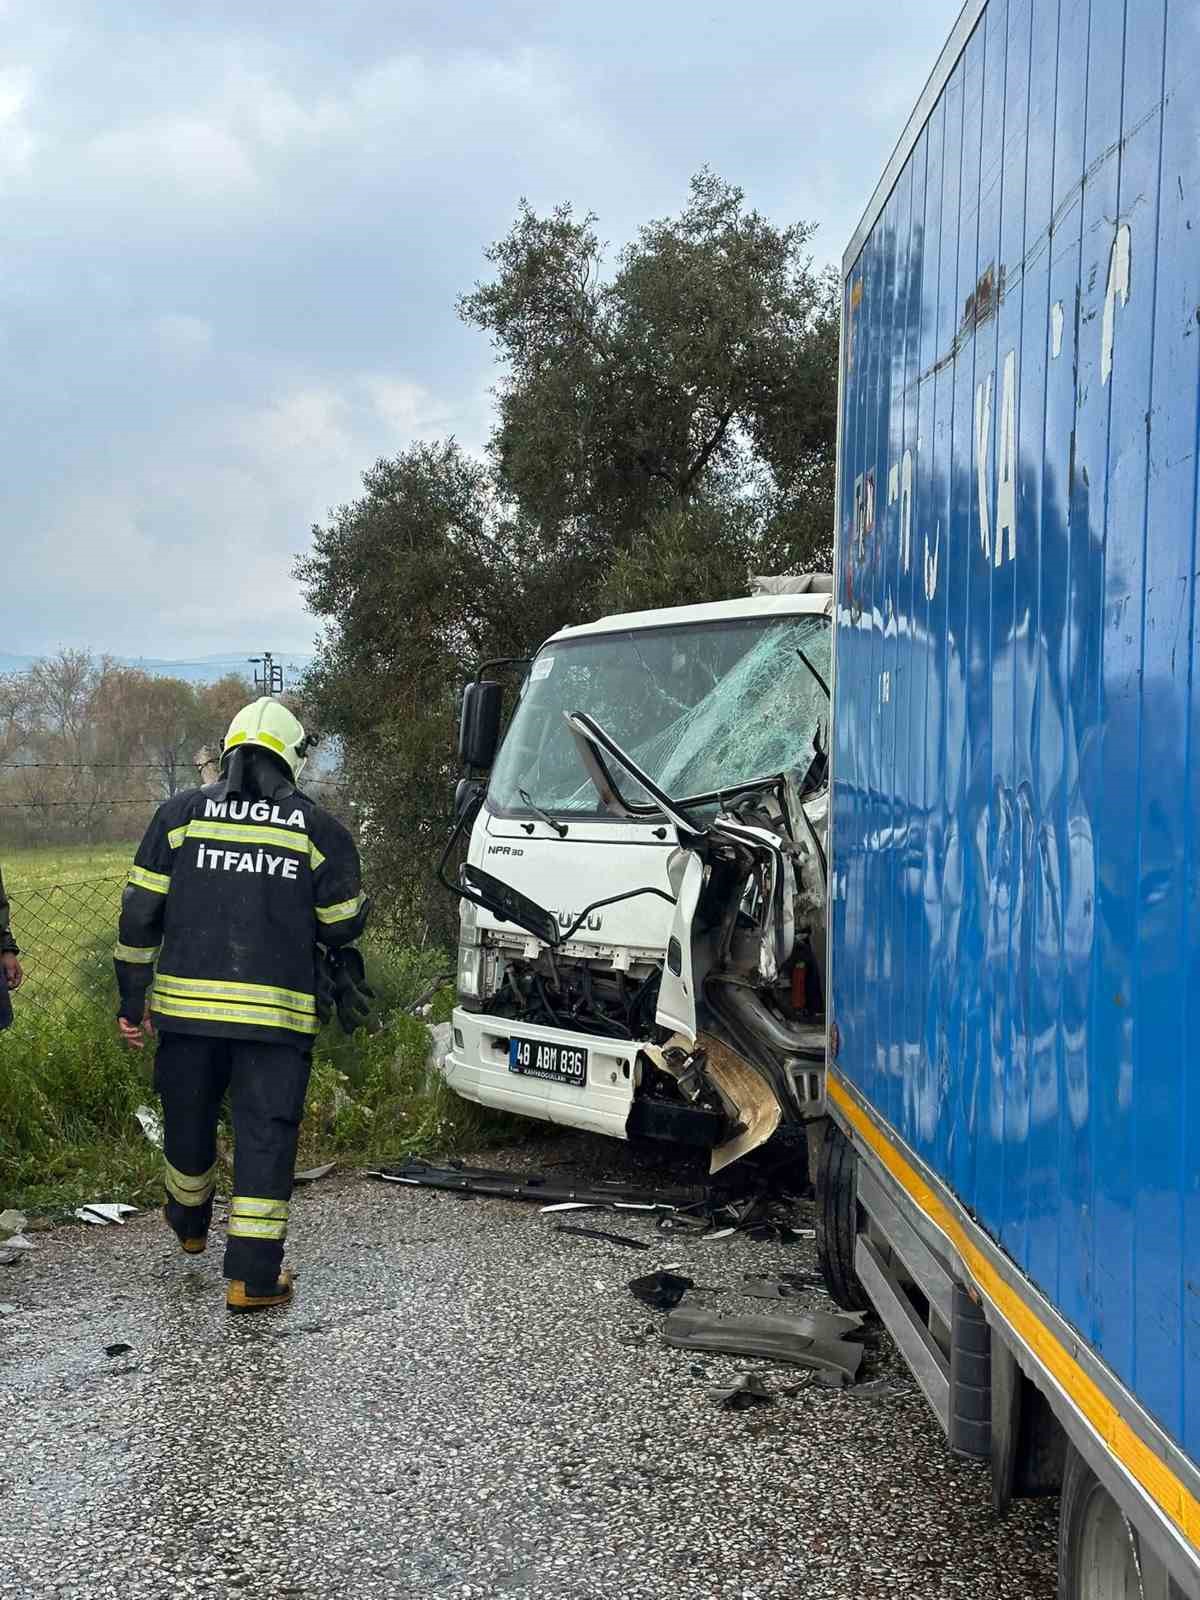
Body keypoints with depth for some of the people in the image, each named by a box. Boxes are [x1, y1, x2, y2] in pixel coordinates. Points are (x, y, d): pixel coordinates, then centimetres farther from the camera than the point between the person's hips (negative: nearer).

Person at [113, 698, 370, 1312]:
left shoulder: (180, 814, 5)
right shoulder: (320, 829, 1)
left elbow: (139, 914, 3)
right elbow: (343, 927, 5)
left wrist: (132, 1000, 10)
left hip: (186, 1005, 2)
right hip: (278, 1013, -2)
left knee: (189, 1120, 21)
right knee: (265, 1135, 3)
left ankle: (188, 1225, 45)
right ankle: (254, 1275, 1)